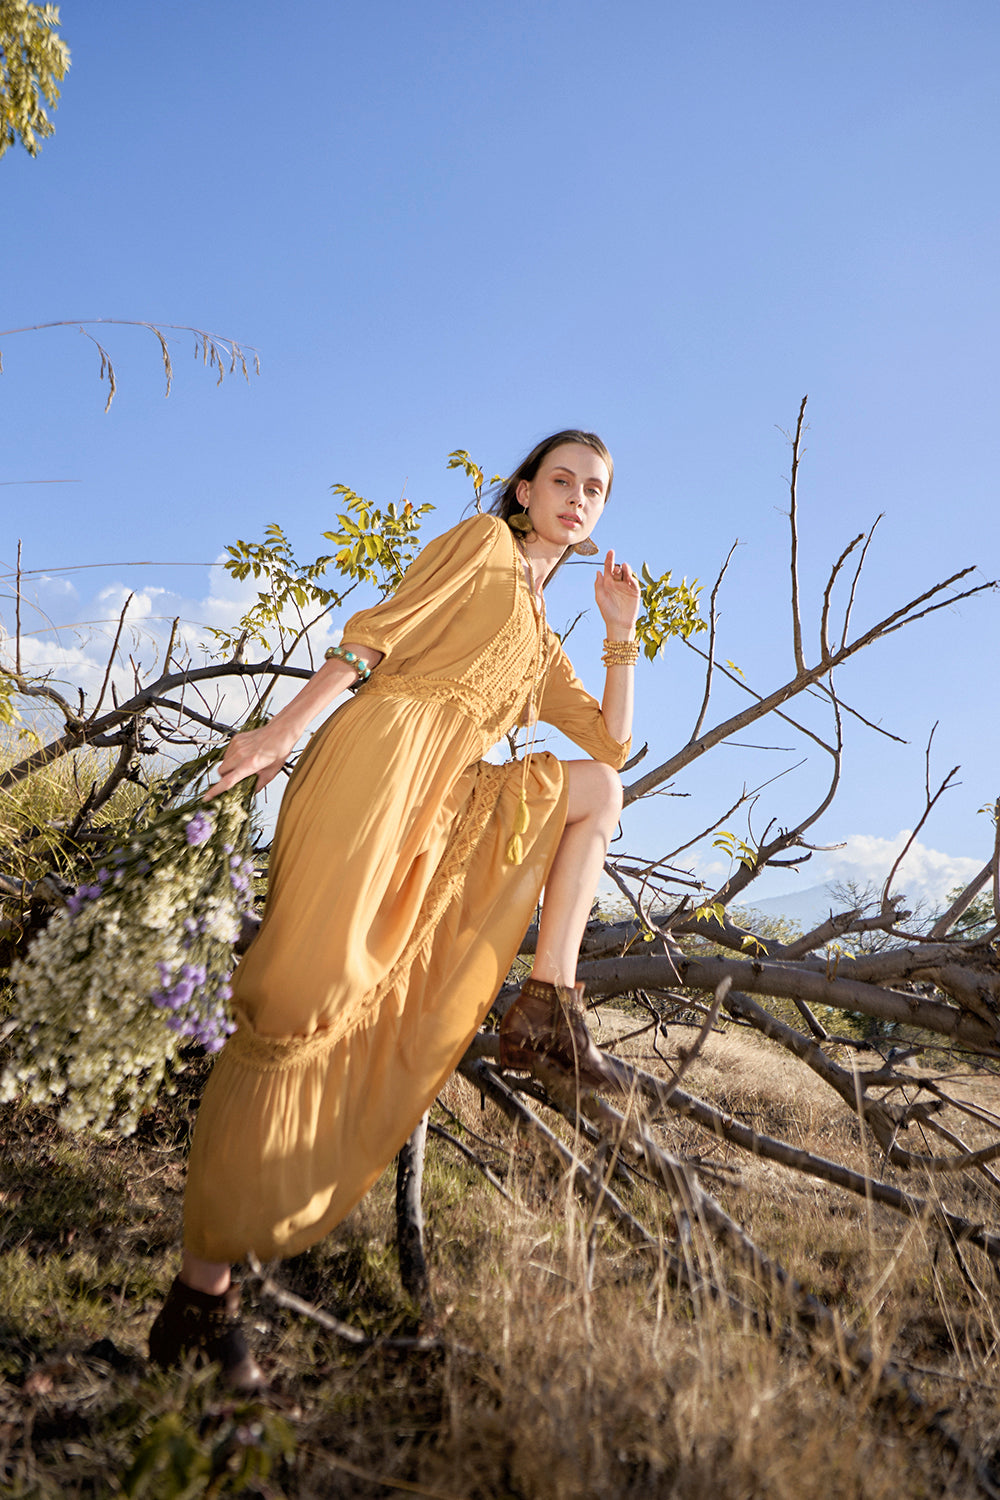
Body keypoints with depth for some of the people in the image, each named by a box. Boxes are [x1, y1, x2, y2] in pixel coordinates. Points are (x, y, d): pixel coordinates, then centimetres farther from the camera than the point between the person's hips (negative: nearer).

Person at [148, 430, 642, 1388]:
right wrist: (283, 730, -10)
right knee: (306, 992, -16)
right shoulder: (481, 543, 13)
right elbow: (378, 632, 1)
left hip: (447, 808, 7)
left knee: (597, 787, 5)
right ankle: (203, 1283, -10)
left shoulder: (543, 647, 31)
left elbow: (612, 739, 27)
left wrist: (622, 629, 20)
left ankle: (548, 1002, -7)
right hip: (385, 745, -7)